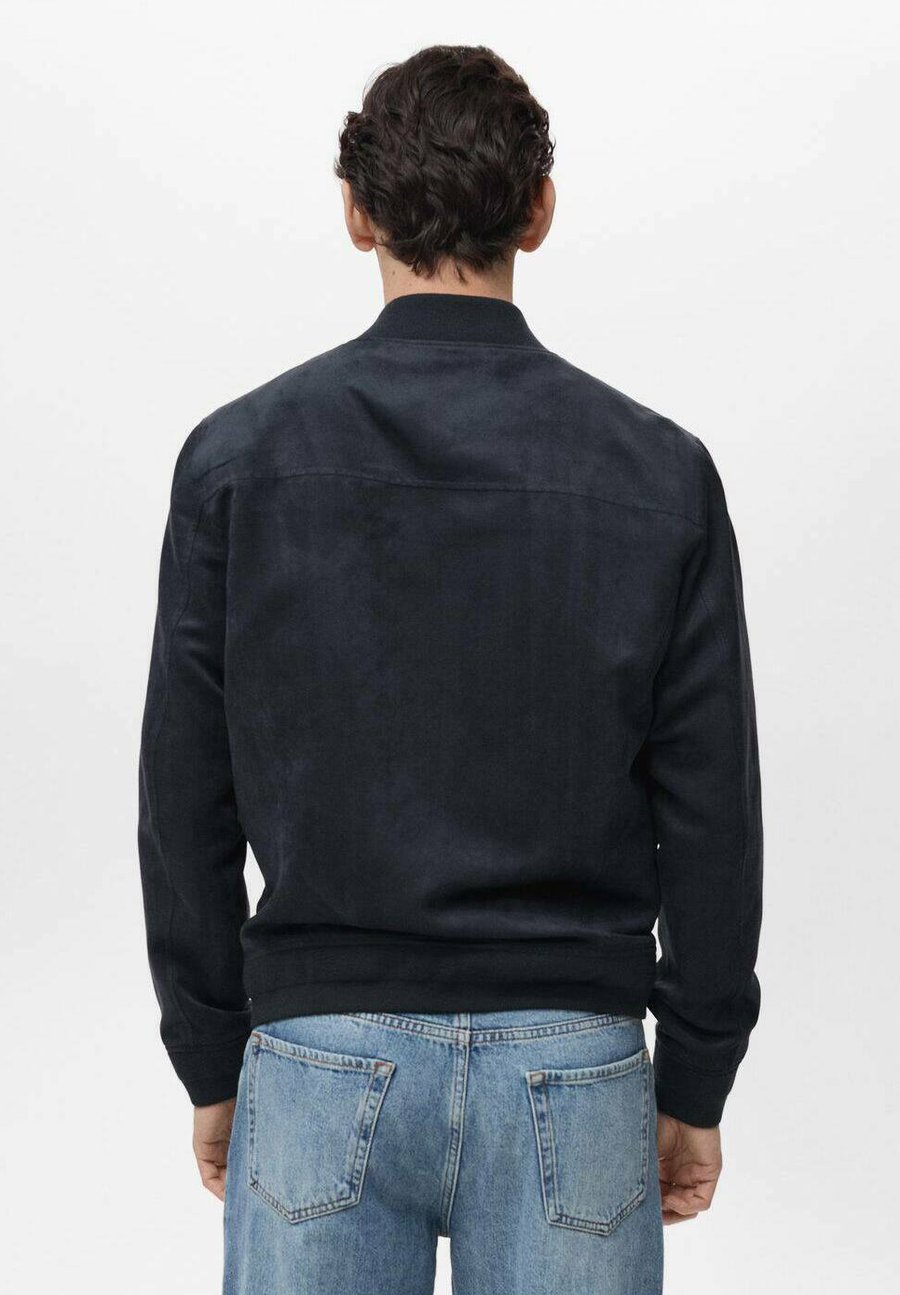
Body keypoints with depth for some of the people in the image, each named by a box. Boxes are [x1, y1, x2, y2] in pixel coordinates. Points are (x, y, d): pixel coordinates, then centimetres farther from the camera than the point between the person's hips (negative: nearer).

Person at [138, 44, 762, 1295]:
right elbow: (713, 820, -1)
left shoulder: (239, 456, -4)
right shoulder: (658, 471, -3)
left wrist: (212, 1066, 10)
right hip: (572, 1062, 1)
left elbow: (185, 807, -1)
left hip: (323, 1056, 0)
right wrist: (695, 1091, 9)